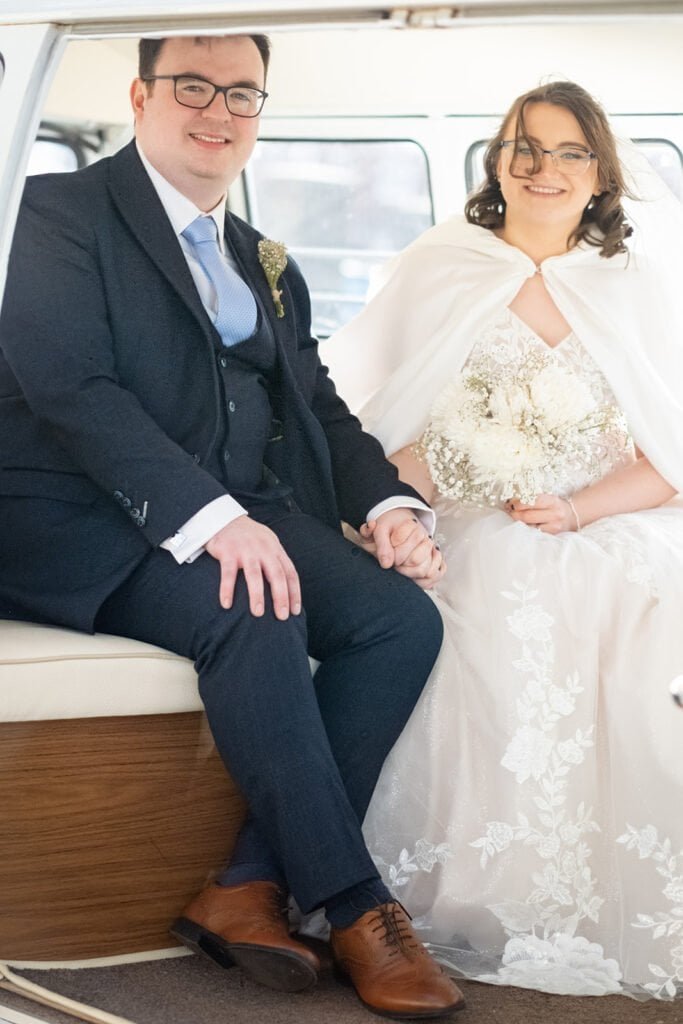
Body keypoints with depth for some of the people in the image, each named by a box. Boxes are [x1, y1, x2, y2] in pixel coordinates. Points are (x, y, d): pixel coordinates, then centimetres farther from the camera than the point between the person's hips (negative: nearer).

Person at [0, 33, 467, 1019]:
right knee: (249, 612, -33)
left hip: (243, 514, 7)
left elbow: (318, 407, 18)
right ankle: (352, 902, -21)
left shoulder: (264, 263, 22)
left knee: (404, 616, -17)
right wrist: (206, 515, -27)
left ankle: (249, 888, -17)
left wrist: (390, 503, -5)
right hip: (89, 526, -6)